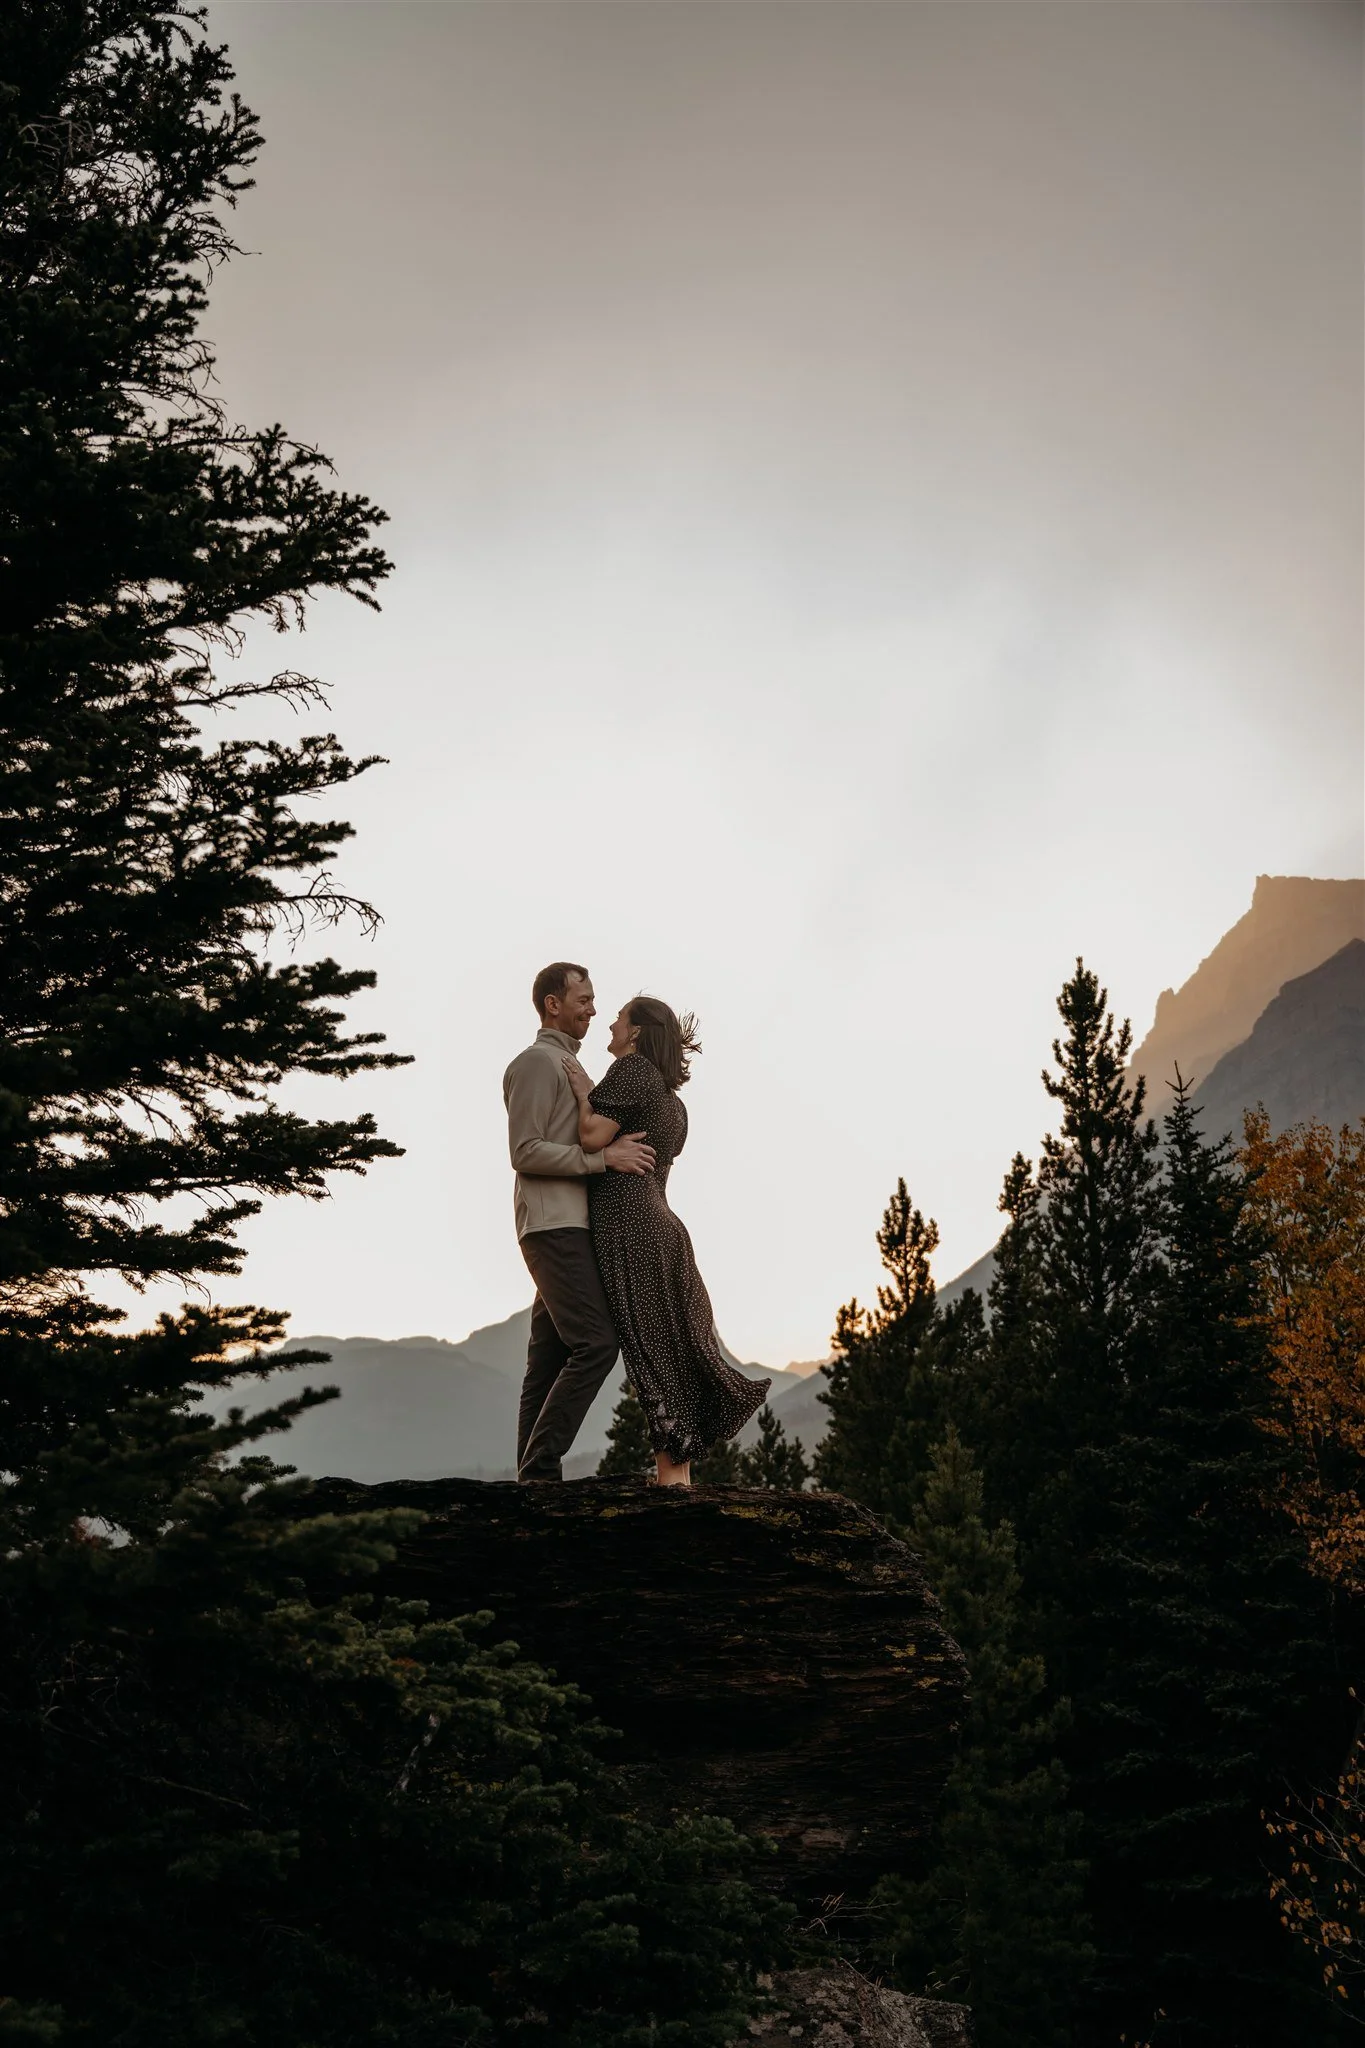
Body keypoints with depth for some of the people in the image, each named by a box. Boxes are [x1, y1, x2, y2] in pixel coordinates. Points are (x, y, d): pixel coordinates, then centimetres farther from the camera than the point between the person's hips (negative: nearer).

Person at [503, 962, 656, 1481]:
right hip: (553, 1227, -10)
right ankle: (540, 1467, -18)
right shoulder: (536, 1061, -6)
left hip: (570, 1229, 10)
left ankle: (535, 1478, 1)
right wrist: (603, 1157, -18)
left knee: (551, 1359, 4)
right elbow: (525, 1152, -15)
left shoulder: (568, 1066, 26)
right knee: (595, 1343, -18)